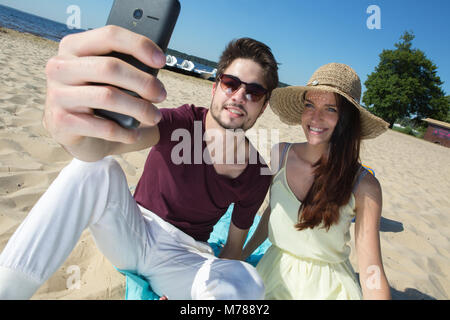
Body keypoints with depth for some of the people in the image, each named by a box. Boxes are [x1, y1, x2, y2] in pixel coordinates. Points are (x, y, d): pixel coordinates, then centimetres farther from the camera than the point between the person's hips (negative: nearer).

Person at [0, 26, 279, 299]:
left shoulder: (256, 175, -9)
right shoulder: (180, 123, -16)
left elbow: (234, 247, 0)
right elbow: (110, 142, -37)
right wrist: (64, 123, -60)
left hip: (185, 258, 2)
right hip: (133, 234, -1)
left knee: (249, 285, -31)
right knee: (96, 167, -28)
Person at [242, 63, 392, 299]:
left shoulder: (363, 186, -20)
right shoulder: (281, 154, -11)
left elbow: (371, 273, -16)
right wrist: (242, 255, 13)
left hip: (328, 287, -2)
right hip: (274, 273, 3)